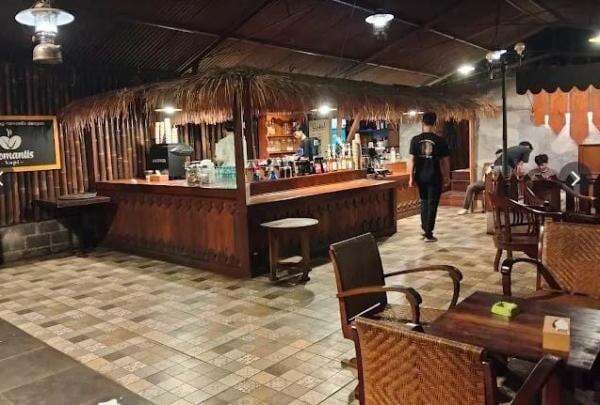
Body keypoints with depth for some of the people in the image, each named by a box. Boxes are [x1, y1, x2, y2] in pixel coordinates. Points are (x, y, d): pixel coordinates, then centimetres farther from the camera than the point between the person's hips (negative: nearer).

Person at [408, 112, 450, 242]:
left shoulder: (415, 140, -3)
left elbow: (412, 160, -4)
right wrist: (447, 177, 9)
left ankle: (424, 229, 25)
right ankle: (428, 234, 3)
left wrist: (411, 177, 2)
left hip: (420, 176, 2)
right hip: (434, 176, -2)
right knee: (432, 204, 3)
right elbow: (445, 161, -2)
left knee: (424, 201, 21)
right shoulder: (440, 140, -6)